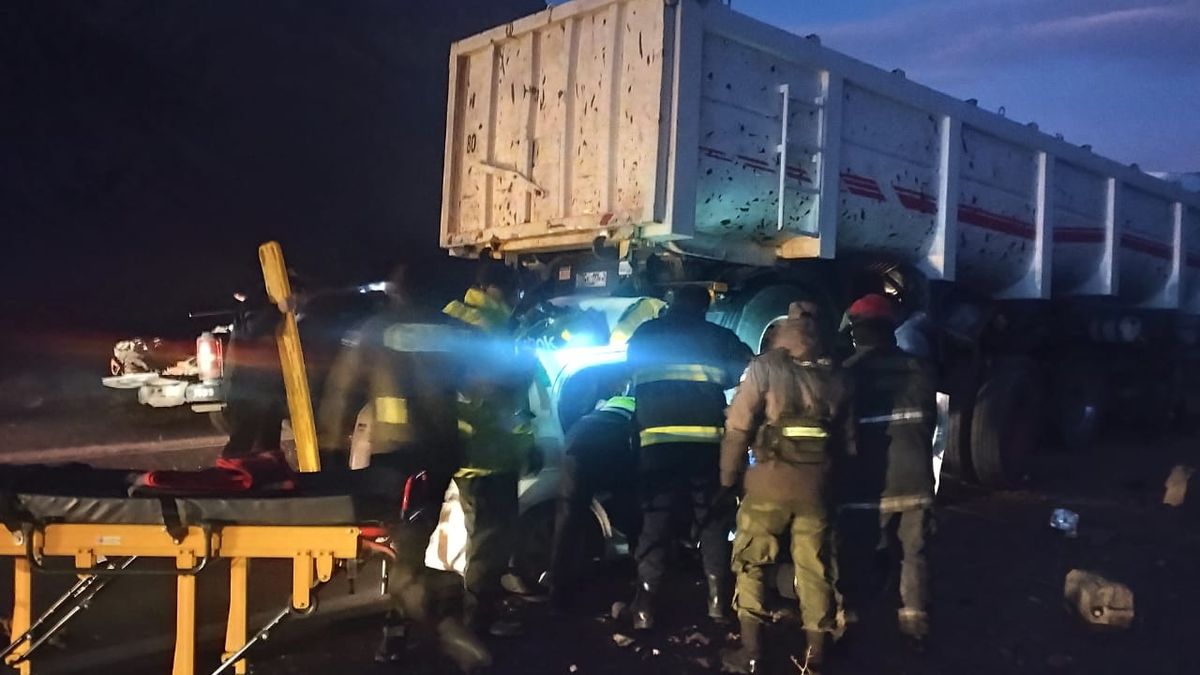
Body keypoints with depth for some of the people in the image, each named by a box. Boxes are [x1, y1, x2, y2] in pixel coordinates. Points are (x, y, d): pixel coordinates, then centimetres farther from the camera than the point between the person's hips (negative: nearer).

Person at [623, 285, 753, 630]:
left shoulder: (646, 333, 14)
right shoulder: (718, 336, 12)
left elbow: (630, 368, 22)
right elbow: (747, 370, 8)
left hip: (657, 437, 0)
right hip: (707, 437, 0)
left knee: (655, 520, 3)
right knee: (712, 518, 11)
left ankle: (645, 606, -1)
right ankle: (718, 599, 12)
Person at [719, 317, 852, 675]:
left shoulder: (766, 367, -1)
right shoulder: (835, 377, 12)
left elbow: (738, 426, -7)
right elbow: (846, 437, 13)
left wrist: (728, 477, 0)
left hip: (770, 480, -4)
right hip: (817, 484, 4)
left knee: (750, 564, 9)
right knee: (814, 568, 12)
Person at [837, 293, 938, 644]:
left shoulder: (849, 372, -10)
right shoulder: (918, 369, 3)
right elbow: (929, 421, 13)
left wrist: (840, 475, 9)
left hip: (867, 484, -4)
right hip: (914, 479, 4)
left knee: (857, 556, 5)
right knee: (914, 552, 14)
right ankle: (915, 619, 20)